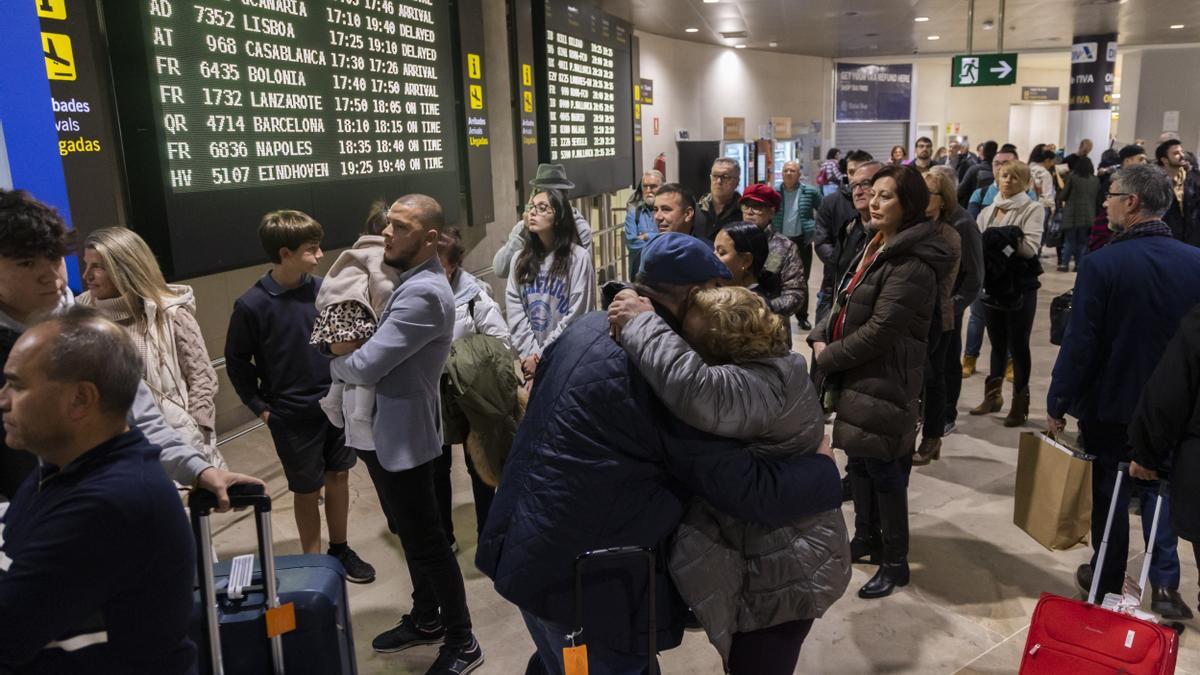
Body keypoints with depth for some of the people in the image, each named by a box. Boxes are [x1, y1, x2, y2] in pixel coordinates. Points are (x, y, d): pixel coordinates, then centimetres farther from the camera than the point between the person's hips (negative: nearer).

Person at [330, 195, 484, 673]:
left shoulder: (424, 294, -25)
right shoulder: (408, 280, 10)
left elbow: (364, 366, -26)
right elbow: (380, 349, 13)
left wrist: (336, 360, -4)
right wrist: (350, 347, -10)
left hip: (403, 435, -10)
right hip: (381, 431, 10)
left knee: (427, 541, 3)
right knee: (410, 534, 22)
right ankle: (426, 618, 41)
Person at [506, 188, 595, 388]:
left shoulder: (578, 258, -9)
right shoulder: (521, 259, 6)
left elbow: (576, 316, -12)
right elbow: (514, 309, -1)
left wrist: (543, 355, -13)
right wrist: (530, 353, -13)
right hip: (529, 359, 4)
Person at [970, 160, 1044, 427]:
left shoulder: (1032, 209, -4)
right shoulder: (987, 211, 11)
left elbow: (1030, 248, -16)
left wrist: (999, 237, -15)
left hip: (1020, 288, -4)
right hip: (992, 285, 4)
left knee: (1018, 346, 3)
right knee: (997, 344, 15)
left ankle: (1020, 404, 14)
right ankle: (993, 396, 28)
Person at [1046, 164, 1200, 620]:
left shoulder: (1103, 263, -21)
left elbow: (1079, 343, -20)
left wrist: (1057, 404, -10)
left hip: (1110, 403, -4)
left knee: (1109, 494, 12)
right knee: (1158, 487, 21)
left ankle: (1108, 582, 28)